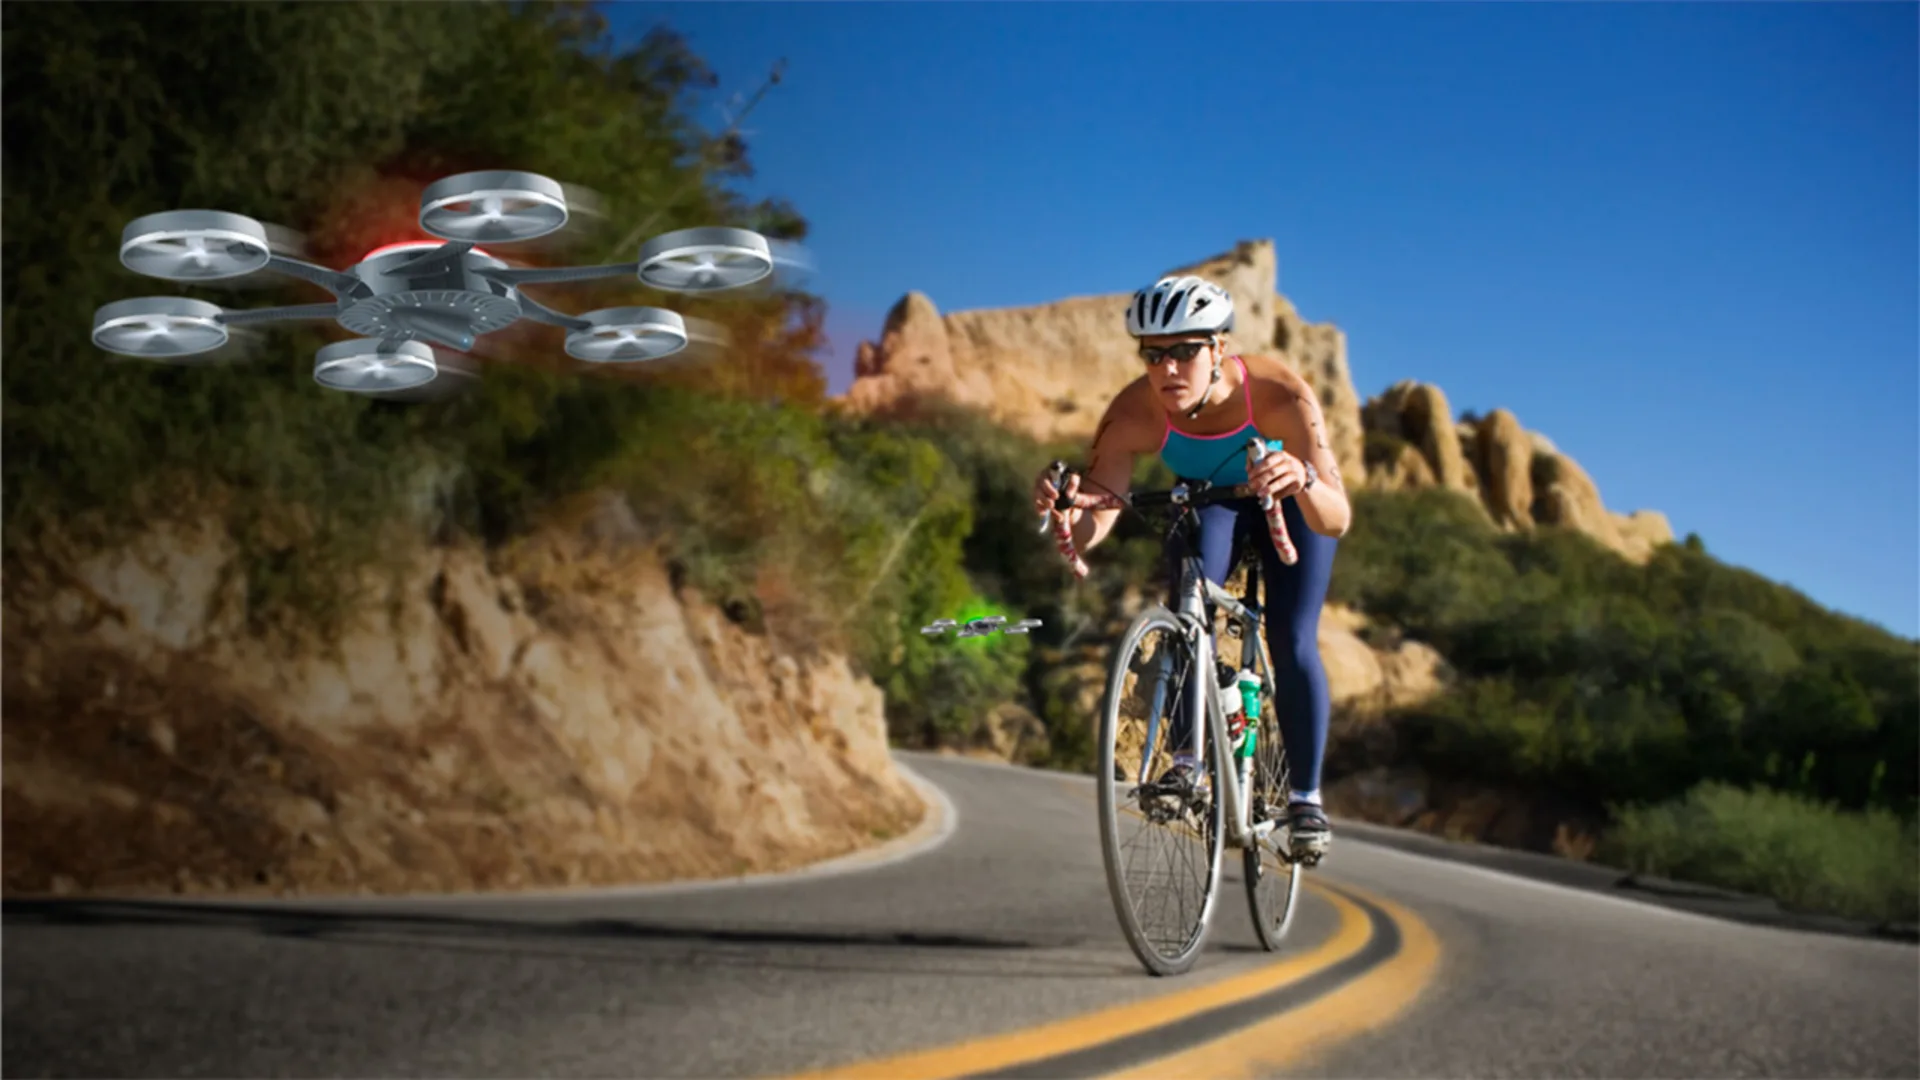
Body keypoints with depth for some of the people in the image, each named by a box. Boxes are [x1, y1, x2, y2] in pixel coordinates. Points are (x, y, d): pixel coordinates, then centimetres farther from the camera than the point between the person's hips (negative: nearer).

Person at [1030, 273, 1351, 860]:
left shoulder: (1280, 393, -39)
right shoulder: (1134, 413, -34)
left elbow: (1336, 519, -46)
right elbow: (1090, 528, -37)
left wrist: (1303, 480, -67)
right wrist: (1063, 507, -60)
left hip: (1290, 502, -1)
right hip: (1206, 501, 2)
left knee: (1292, 643, -13)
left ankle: (1306, 797, 4)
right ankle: (1187, 760, -10)